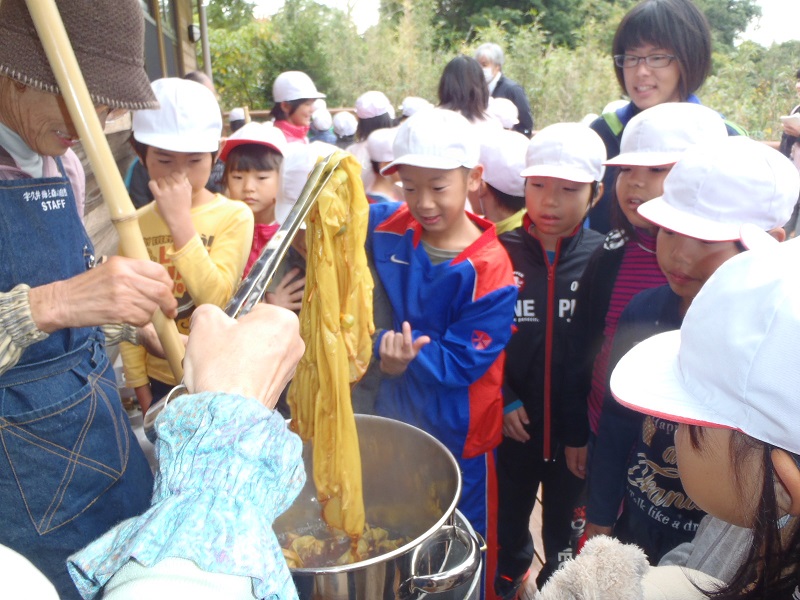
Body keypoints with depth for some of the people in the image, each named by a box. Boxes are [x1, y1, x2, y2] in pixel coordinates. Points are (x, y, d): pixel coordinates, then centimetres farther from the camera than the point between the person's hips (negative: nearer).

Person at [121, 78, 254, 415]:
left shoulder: (234, 216, -13)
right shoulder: (135, 224, -3)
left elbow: (215, 299, -26)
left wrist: (180, 220, -28)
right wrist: (139, 385, 2)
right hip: (161, 380, 3)